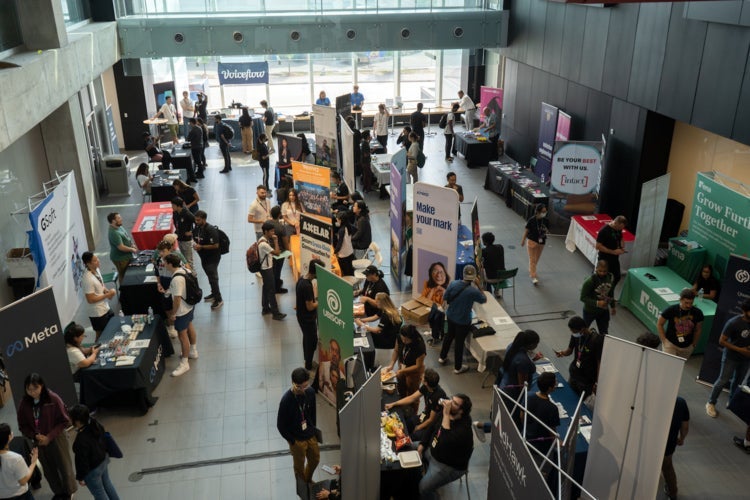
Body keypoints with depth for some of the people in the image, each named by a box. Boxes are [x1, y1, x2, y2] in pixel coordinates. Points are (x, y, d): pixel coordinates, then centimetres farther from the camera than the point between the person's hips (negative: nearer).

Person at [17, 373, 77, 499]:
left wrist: (49, 437, -19)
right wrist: (35, 436, -15)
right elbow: (23, 426, 0)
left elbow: (64, 421, -13)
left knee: (64, 467, 14)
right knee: (49, 470, 19)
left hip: (56, 440, -3)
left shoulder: (53, 399, -20)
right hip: (39, 442, 3)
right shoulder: (24, 403, -11)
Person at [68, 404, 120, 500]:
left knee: (99, 492, 16)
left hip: (92, 470, -8)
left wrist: (80, 477, -10)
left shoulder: (81, 440, -36)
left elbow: (82, 461, -26)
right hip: (103, 459, 8)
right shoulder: (95, 424, -14)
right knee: (107, 483, 30)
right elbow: (103, 438, 5)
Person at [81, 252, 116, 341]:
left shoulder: (96, 270, -2)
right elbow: (90, 299, -25)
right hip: (97, 313, -8)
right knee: (101, 336, 9)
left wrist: (107, 290, -5)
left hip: (105, 308, 8)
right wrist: (107, 295, -20)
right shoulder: (88, 279, -28)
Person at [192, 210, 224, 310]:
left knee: (213, 278, -4)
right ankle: (214, 294, 39)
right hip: (204, 257, 8)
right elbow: (195, 239, 18)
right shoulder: (196, 228, 2)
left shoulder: (211, 230, -23)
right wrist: (195, 245, -5)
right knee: (210, 276, 22)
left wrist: (201, 247, -23)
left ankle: (218, 300, 5)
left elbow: (215, 245, -24)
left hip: (212, 258, -8)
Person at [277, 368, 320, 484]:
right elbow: (280, 425, -19)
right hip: (297, 440, -5)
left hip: (311, 435, 5)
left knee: (315, 459, 25)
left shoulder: (310, 392, -14)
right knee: (299, 467, 17)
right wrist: (292, 441, -12)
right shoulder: (286, 400, -30)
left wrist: (314, 428, 7)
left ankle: (308, 480, 55)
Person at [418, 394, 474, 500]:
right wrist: (422, 444, 2)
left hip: (449, 465, -9)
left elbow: (444, 442, -48)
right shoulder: (449, 416, -8)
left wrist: (446, 415, -47)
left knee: (424, 487, -23)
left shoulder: (463, 429, -33)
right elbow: (434, 430, 12)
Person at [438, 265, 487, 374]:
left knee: (449, 335, 28)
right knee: (459, 342, 11)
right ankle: (457, 367, 28)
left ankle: (442, 357, 46)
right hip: (463, 321, -5)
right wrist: (478, 286, -6)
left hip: (450, 316, 5)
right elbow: (484, 300, -7)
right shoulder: (473, 291, -27)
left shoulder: (453, 284, -15)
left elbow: (445, 298, -2)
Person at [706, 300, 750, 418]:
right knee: (723, 381, 3)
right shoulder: (733, 323, -26)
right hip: (731, 357, -5)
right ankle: (711, 403, 19)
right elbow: (722, 341, -20)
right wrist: (740, 349, -23)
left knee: (738, 380, 20)